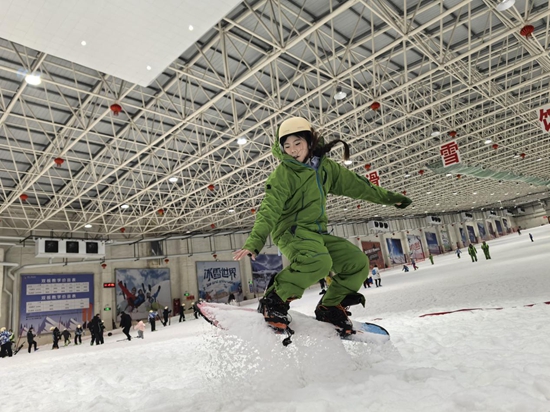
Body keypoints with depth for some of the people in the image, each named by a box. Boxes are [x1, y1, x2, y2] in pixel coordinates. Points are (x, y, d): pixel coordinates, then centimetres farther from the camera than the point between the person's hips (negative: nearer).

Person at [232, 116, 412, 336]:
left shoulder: (325, 166, 9)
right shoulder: (282, 174, -9)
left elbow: (355, 184, 16)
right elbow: (270, 210, -17)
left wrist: (389, 197, 22)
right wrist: (254, 241, -30)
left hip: (316, 232, 7)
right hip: (291, 229, -7)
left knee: (358, 262, 0)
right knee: (318, 261, -36)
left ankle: (330, 307, 13)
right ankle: (274, 300, -20)